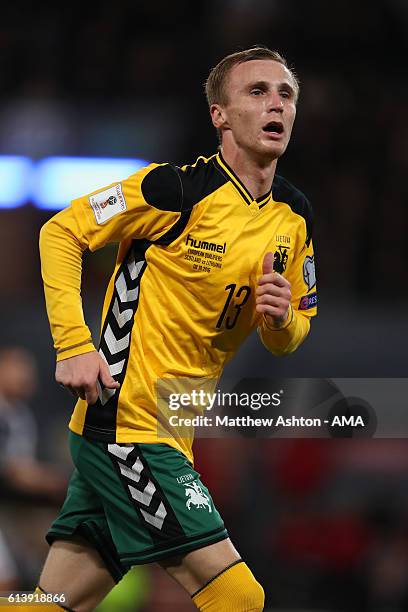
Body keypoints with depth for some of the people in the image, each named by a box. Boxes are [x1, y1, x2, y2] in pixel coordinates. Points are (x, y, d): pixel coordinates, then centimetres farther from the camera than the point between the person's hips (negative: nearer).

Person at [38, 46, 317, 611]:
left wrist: (281, 318, -7)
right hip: (125, 421, -8)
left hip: (173, 434, 8)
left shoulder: (296, 218, 8)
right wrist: (74, 344, -16)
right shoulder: (179, 189, -13)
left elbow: (288, 341, 17)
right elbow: (60, 232, -7)